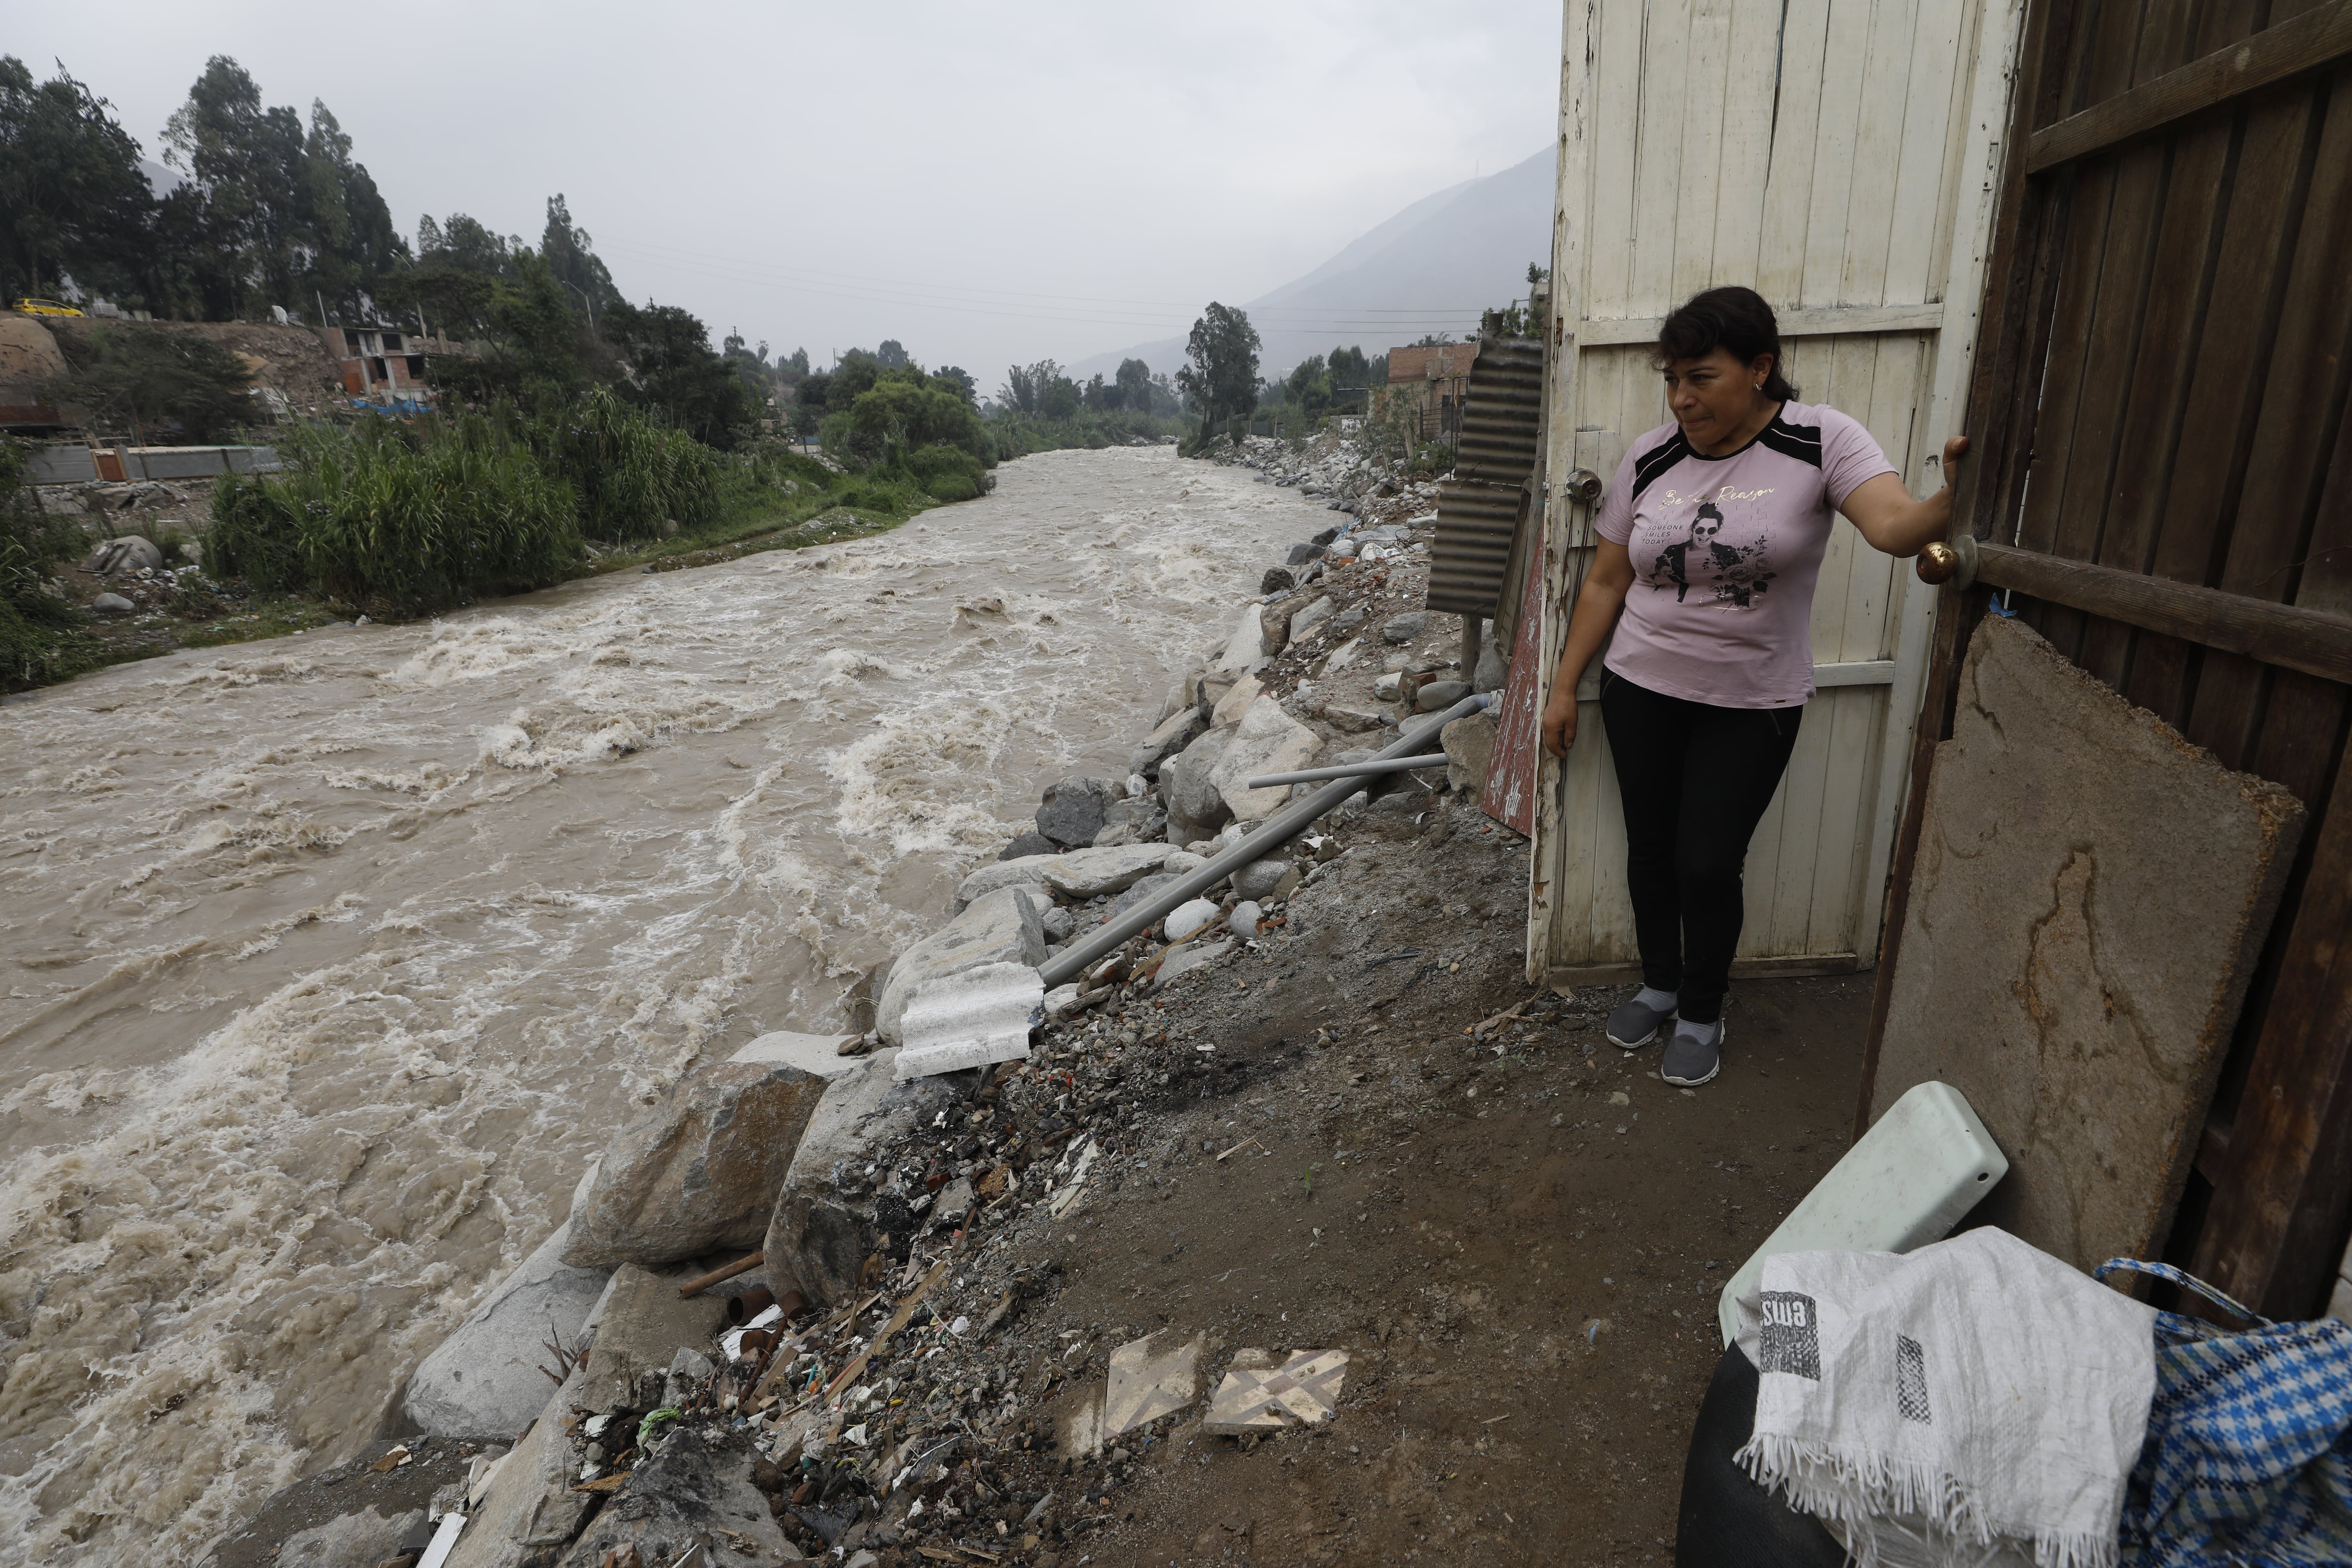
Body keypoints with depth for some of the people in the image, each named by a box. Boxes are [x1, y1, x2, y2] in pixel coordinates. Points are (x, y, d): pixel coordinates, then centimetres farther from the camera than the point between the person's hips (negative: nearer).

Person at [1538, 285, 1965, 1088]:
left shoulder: (1821, 441, -10)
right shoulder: (1649, 459, -1)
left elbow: (1895, 524, -27)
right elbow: (1605, 583, 4)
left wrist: (1953, 497, -49)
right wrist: (1564, 688, 5)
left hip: (1752, 705, -3)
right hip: (1641, 691, 3)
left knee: (1708, 865, 1)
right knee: (1651, 850, 12)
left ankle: (1703, 1015, 26)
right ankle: (1660, 985, 37)